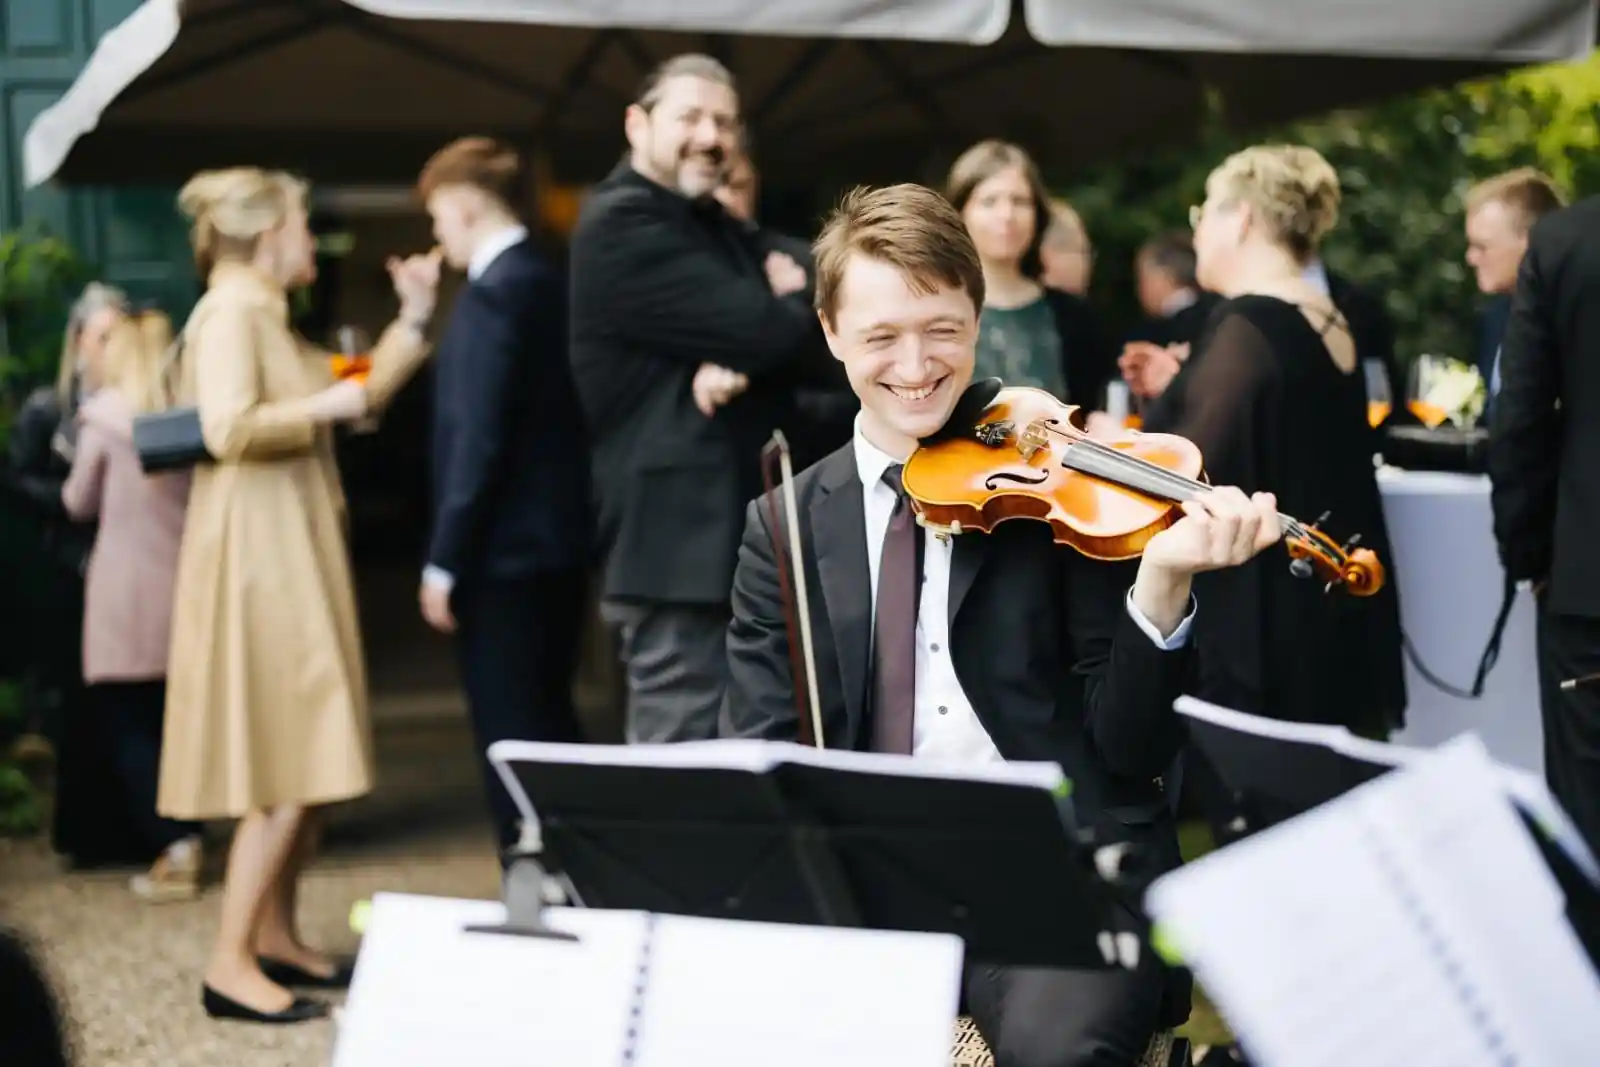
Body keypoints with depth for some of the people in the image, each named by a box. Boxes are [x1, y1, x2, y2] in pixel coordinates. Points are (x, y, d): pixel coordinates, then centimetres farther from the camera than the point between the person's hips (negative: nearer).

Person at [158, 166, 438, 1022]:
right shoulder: (229, 313, -14)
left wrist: (413, 316, 14)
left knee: (304, 757, 12)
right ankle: (231, 964, -10)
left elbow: (360, 393, 21)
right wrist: (323, 407, -16)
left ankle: (276, 939, 20)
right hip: (258, 558, -10)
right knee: (289, 763, -12)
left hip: (293, 553, 10)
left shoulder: (267, 316, 18)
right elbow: (228, 430, -27)